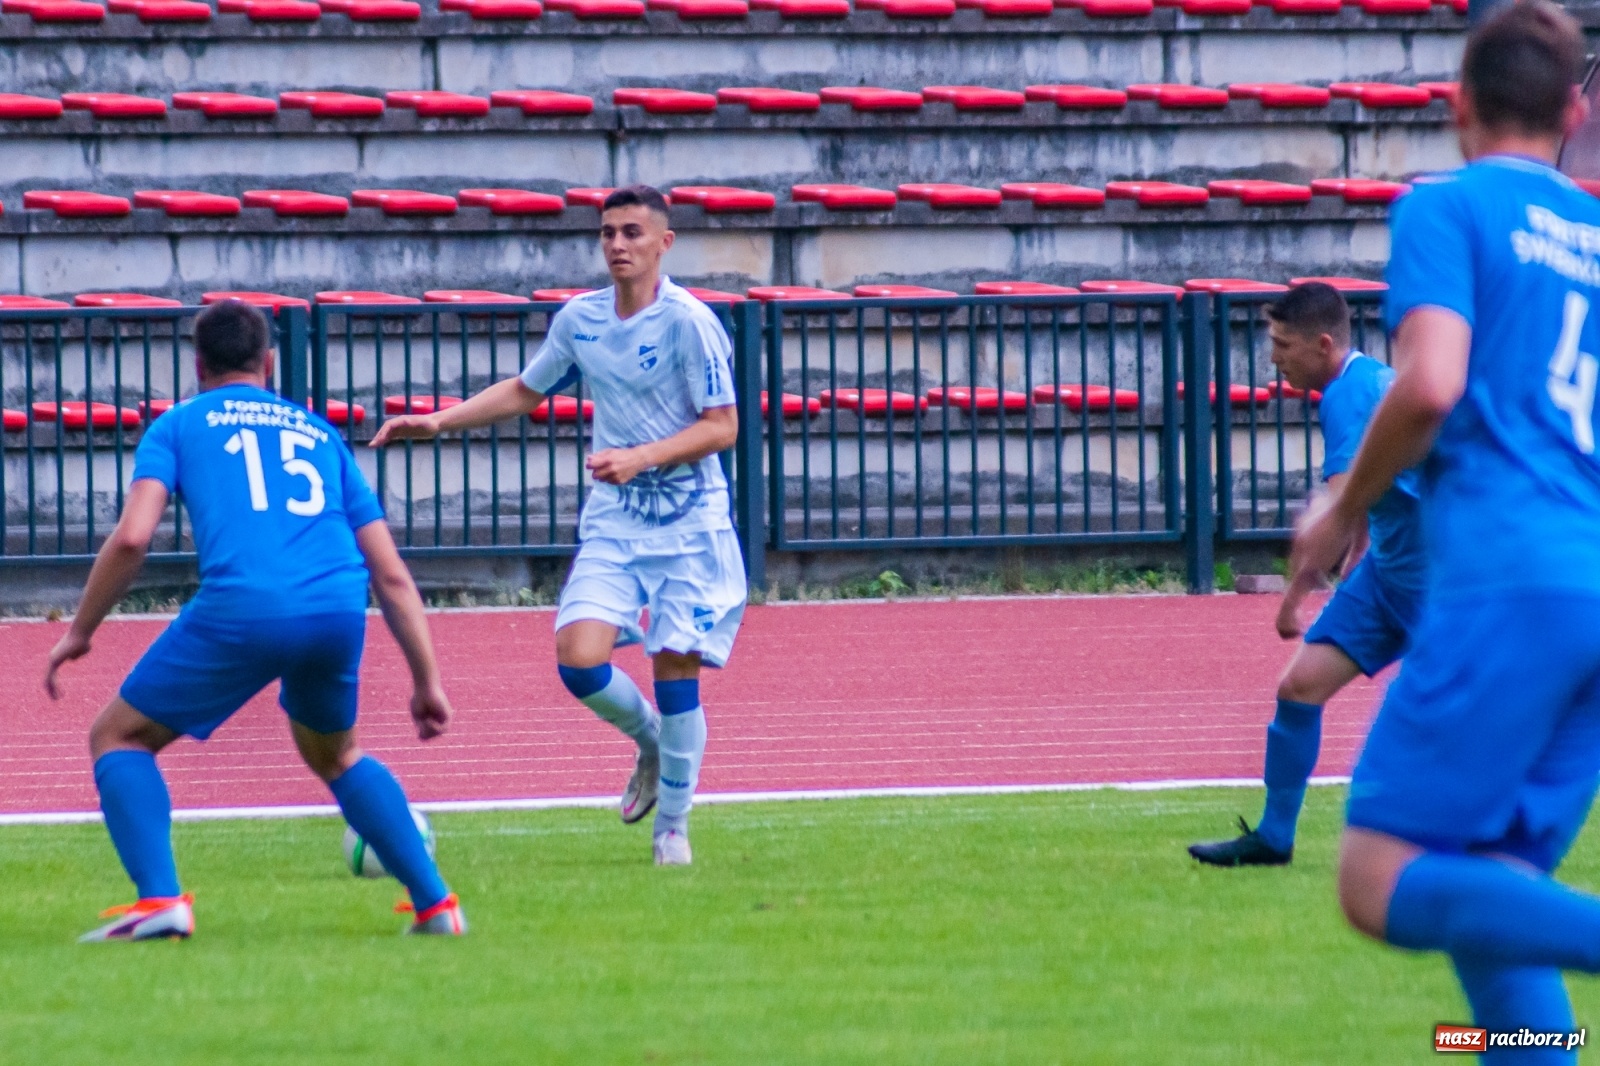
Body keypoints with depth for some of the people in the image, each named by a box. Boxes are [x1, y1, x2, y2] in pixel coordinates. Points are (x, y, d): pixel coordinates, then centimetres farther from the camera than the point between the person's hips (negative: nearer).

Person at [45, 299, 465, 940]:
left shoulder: (178, 425, 18)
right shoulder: (318, 434, 28)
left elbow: (132, 538, 1)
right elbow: (391, 575, 23)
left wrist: (80, 632, 13)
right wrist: (427, 681, 25)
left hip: (240, 611, -4)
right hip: (338, 612, 4)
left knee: (118, 738, 15)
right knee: (334, 755, 32)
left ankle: (159, 899, -5)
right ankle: (435, 903, 22)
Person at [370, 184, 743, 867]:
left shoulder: (689, 323, -12)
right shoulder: (579, 319, 5)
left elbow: (722, 426, -13)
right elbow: (525, 391, 21)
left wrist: (641, 457, -24)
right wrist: (439, 422, 13)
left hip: (689, 527, -4)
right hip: (611, 524, 4)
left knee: (675, 669, -5)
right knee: (579, 660, -13)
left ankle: (672, 826, 14)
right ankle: (650, 744, 19)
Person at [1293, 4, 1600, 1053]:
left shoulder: (1449, 207, 2)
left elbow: (1431, 384, -13)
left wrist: (1348, 508, 3)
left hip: (1509, 584, -7)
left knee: (1383, 884, -9)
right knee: (1486, 898, 10)